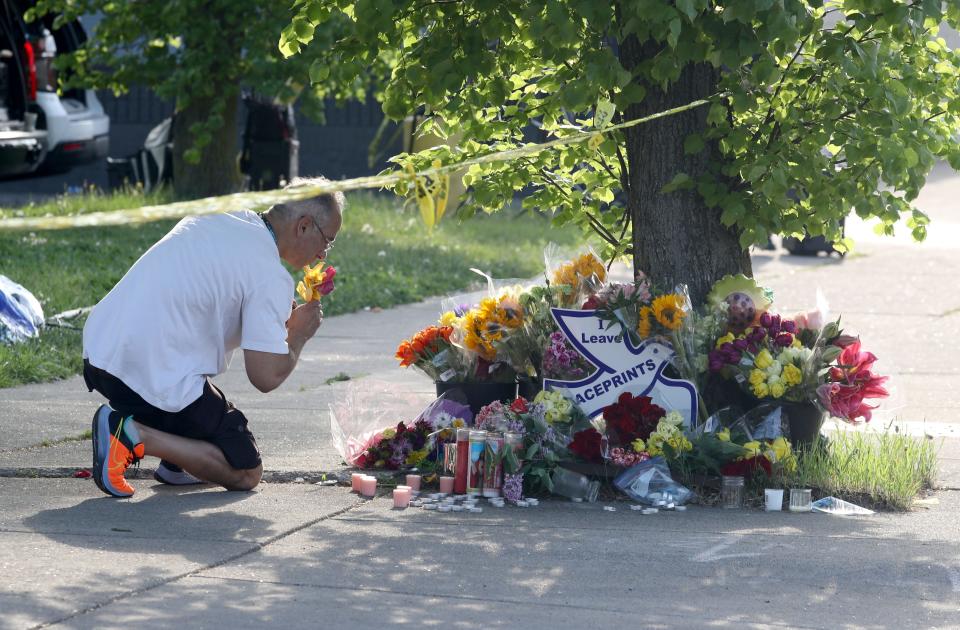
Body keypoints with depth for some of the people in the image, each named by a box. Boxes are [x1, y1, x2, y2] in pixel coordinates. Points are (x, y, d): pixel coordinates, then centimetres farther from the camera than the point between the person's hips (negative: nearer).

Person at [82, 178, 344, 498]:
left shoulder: (217, 217, 14)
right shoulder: (271, 276, -10)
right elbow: (266, 377, -14)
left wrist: (281, 315, 26)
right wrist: (298, 335, 6)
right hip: (161, 382, -9)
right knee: (246, 473, 4)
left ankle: (176, 463, 22)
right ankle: (132, 436, -10)